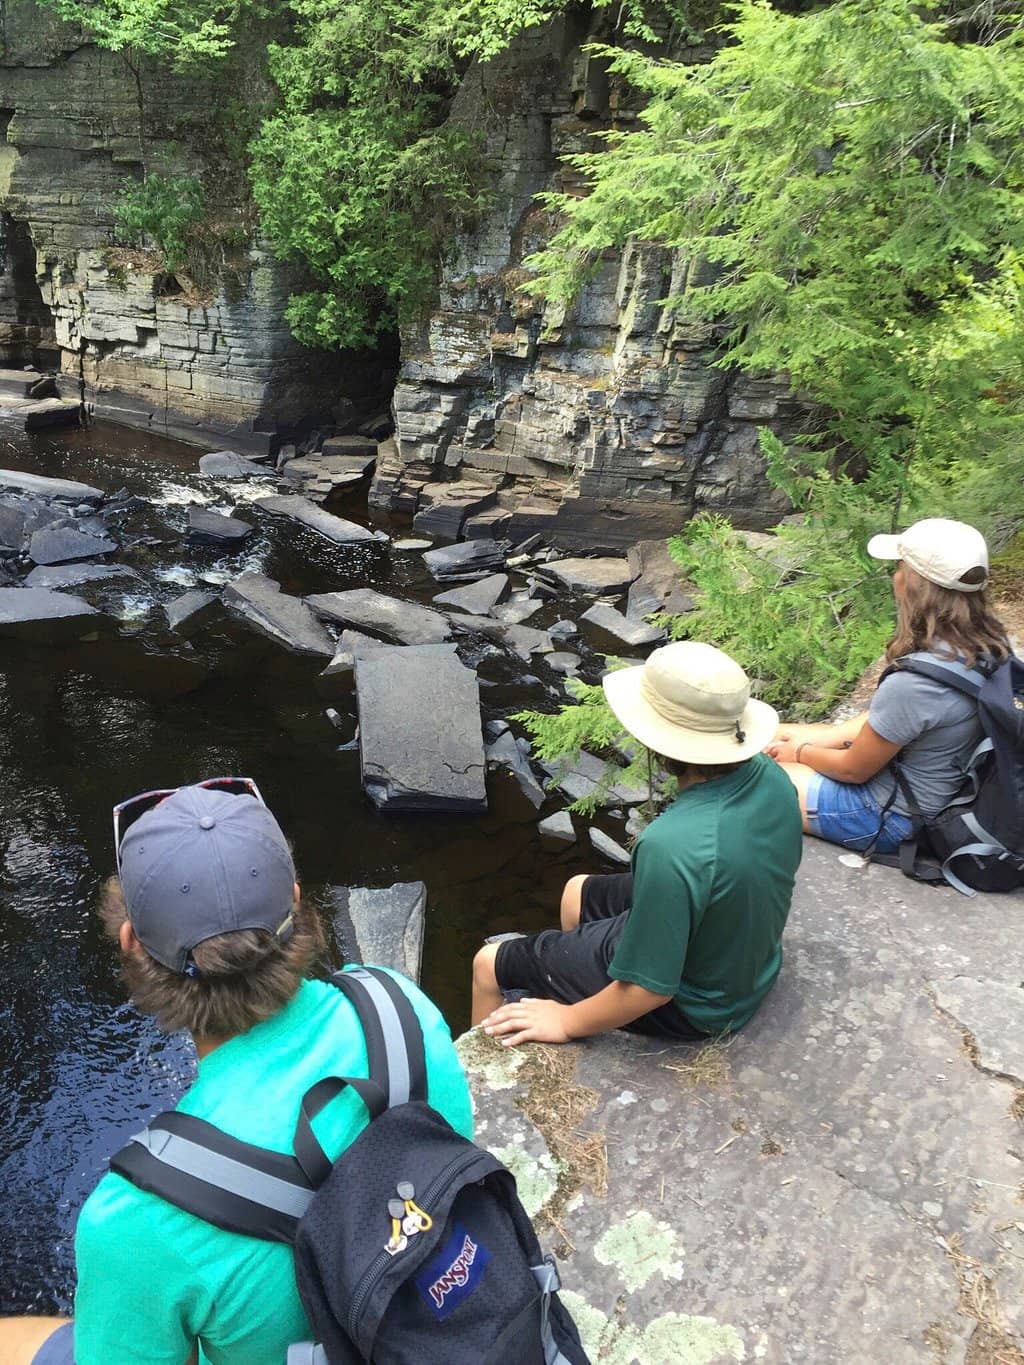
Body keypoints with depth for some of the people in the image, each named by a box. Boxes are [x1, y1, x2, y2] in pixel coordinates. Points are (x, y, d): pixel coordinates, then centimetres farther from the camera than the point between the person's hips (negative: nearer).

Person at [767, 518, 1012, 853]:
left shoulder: (912, 683, -35)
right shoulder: (988, 643, -10)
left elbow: (854, 769, -18)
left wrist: (801, 753, 1)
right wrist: (811, 741, 6)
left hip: (892, 817, -8)